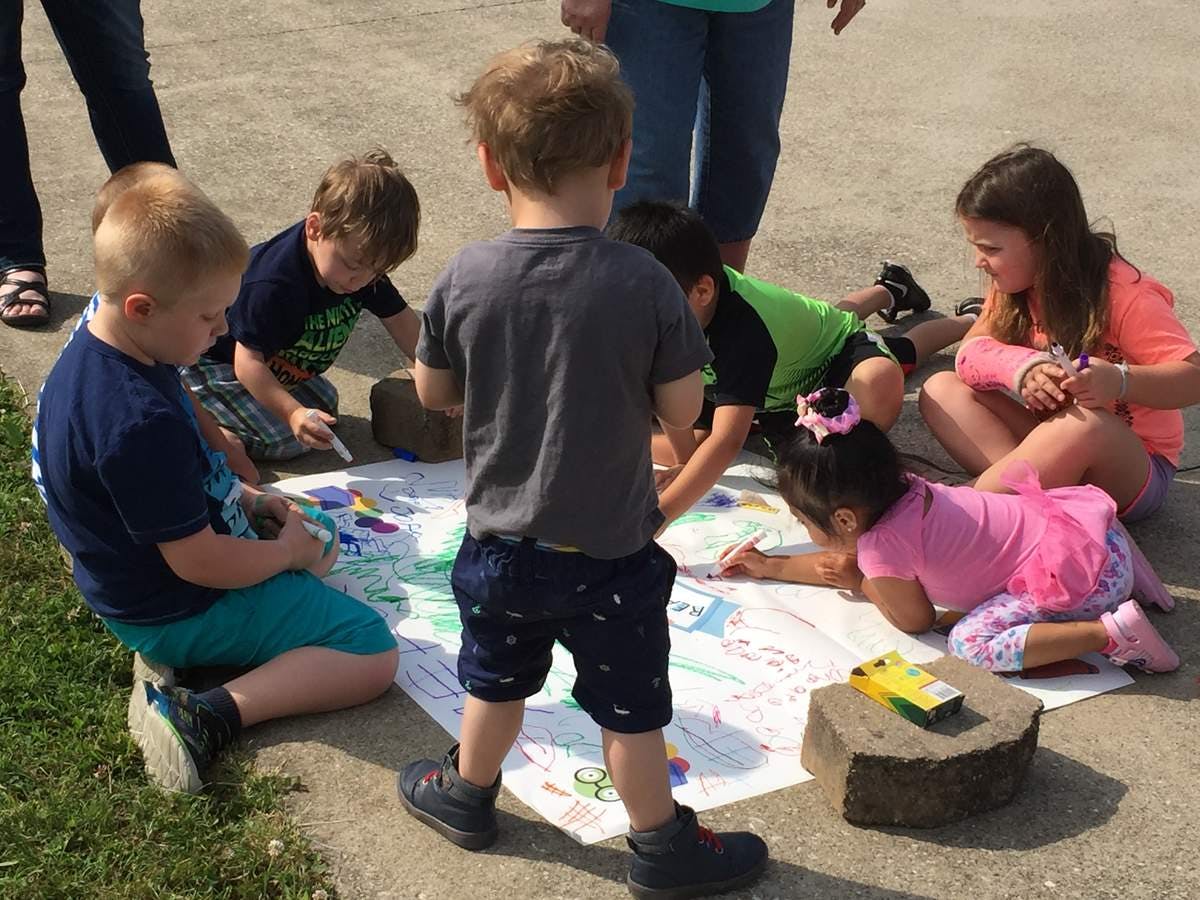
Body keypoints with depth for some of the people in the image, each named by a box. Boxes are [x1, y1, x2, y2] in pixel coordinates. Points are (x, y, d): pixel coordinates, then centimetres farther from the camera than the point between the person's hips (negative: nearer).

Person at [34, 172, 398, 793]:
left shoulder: (93, 352, -4)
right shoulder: (142, 421, -35)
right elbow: (200, 563, -27)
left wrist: (245, 500, 5)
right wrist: (286, 552, -9)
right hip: (179, 615, -10)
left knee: (312, 536, 31)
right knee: (374, 653, -11)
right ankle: (209, 716, -17)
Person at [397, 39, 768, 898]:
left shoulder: (466, 278, -14)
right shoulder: (644, 284, -20)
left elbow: (432, 391, -1)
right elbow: (683, 408, -12)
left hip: (500, 546, 3)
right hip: (612, 554, -2)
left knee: (496, 682, 27)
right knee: (632, 708, 16)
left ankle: (468, 793, 49)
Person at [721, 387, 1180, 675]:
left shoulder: (883, 544, -19)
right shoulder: (904, 491, 7)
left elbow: (915, 620, -2)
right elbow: (847, 561, 25)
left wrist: (860, 583, 11)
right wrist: (771, 566, 26)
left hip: (1085, 577, -10)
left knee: (972, 641, -21)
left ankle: (1115, 631, -17)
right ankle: (1122, 570, 21)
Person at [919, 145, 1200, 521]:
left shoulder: (1123, 295, -20)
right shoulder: (1017, 282, 0)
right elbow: (970, 354, -8)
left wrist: (1119, 381, -44)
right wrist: (1020, 367, -30)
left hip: (1132, 468, -6)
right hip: (1056, 445, 6)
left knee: (1085, 424, -40)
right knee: (942, 390, -11)